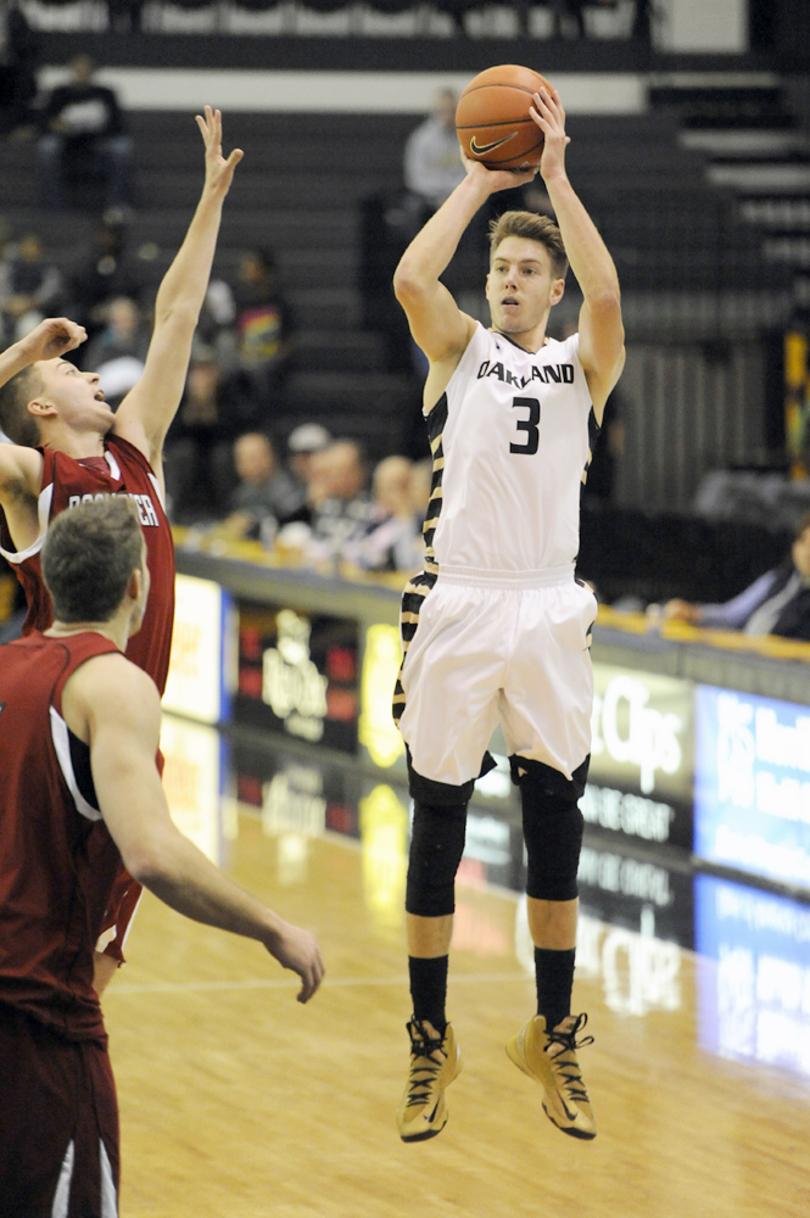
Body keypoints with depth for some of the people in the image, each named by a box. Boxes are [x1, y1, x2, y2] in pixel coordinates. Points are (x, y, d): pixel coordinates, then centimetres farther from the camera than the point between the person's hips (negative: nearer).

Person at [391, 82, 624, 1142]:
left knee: (555, 827, 4)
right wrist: (478, 183, -6)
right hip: (459, 605, 0)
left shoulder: (582, 367, 7)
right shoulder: (460, 349, 8)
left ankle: (553, 1040, 17)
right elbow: (411, 277, -13)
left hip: (548, 608, 1)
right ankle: (430, 1047, 11)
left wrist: (556, 174, -13)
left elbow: (607, 295, -14)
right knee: (436, 827, 2)